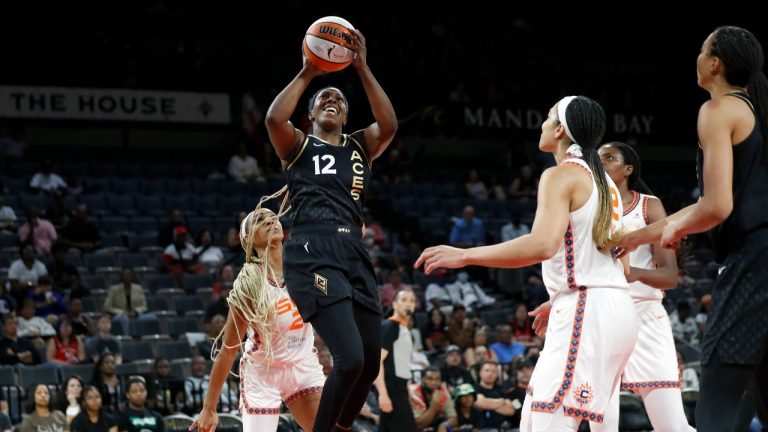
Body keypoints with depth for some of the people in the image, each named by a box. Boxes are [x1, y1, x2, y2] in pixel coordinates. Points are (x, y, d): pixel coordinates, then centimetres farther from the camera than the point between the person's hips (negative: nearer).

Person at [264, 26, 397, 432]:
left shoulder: (360, 147, 23)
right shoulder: (299, 146, 13)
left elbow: (389, 125, 1)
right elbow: (274, 118, -10)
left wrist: (363, 69, -2)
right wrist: (307, 73, -4)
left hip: (354, 253, 6)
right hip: (313, 254, -6)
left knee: (370, 364, 7)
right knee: (350, 359, -20)